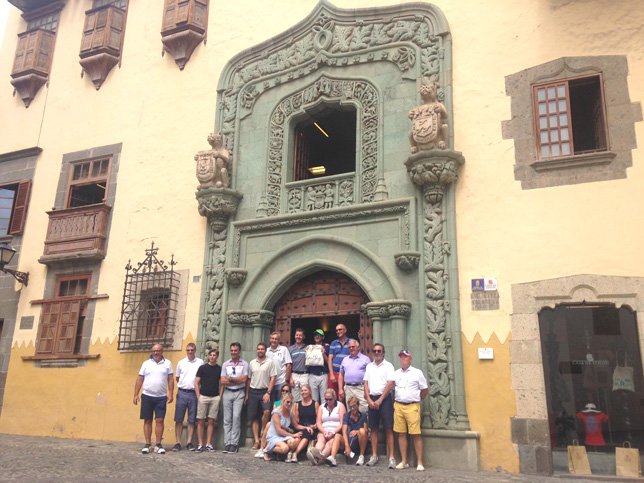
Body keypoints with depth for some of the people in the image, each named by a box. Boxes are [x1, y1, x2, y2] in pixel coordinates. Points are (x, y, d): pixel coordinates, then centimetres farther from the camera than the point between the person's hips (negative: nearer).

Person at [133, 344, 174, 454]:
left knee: (160, 420, -3)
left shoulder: (167, 363, 6)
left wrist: (170, 394, -2)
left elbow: (170, 380, 5)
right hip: (147, 396, 1)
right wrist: (136, 394, 2)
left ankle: (158, 445, 4)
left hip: (161, 397, -1)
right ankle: (147, 444, 13)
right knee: (147, 421, 5)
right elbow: (139, 380, 8)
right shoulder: (146, 363, 8)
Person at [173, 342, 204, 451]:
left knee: (192, 421, 3)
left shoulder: (200, 362, 3)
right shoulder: (181, 363, 8)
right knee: (178, 420, 0)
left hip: (194, 393, -1)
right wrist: (182, 386, 11)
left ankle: (189, 442, 10)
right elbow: (177, 377, 19)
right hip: (182, 393, 1)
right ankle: (178, 443, 6)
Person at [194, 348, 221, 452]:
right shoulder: (202, 368, 4)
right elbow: (196, 383, 4)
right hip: (203, 396, -1)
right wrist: (198, 396, -4)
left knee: (211, 421, 4)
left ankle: (208, 444, 10)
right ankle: (200, 444, 7)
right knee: (201, 421, 0)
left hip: (215, 397, 1)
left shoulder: (220, 369, 8)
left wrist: (220, 396, 1)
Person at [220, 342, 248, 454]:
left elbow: (243, 379, -6)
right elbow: (222, 381, 2)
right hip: (227, 393, 2)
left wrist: (230, 378, -4)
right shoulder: (225, 364, 12)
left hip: (239, 393, -2)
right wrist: (237, 381, -5)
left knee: (236, 417, -11)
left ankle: (234, 443, -6)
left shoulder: (244, 364, 6)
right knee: (227, 419, 1)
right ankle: (227, 444, 4)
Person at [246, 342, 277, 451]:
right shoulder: (252, 363, 12)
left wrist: (268, 392, -11)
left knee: (267, 411, -24)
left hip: (265, 391, -3)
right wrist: (247, 394, 10)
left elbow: (273, 378, -3)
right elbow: (249, 379, 15)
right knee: (253, 417, 1)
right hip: (253, 391, 3)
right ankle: (256, 441, 6)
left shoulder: (270, 362, 2)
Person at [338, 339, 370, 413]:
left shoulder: (365, 359, 5)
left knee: (363, 411, -11)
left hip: (361, 388, -4)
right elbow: (341, 375, 18)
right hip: (348, 389, 4)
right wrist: (340, 389, 8)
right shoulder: (345, 360, 18)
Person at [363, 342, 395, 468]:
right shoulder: (369, 366, 15)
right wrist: (369, 400, -2)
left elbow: (390, 384, -8)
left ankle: (391, 458, -5)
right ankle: (374, 456, 13)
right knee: (373, 429, 7)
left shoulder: (388, 366, 0)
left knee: (388, 428, -6)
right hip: (372, 399, 5)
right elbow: (366, 383, 11)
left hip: (384, 398, -5)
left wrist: (380, 400, -12)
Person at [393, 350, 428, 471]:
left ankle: (420, 463, 0)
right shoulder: (396, 373, 12)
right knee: (401, 434, 4)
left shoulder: (417, 373, 3)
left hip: (412, 406, -3)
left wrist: (416, 399, 10)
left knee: (416, 434, -5)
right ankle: (404, 461, 11)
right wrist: (396, 402, 12)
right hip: (398, 406, 4)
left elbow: (425, 390, 8)